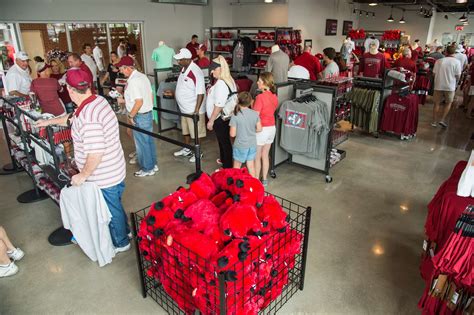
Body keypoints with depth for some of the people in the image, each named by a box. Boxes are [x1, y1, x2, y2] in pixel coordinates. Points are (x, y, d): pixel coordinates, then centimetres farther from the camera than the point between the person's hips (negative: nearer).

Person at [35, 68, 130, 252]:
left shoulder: (88, 118, -31)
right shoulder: (98, 100, -1)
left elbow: (95, 154, -32)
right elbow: (72, 119, 18)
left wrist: (82, 175, -17)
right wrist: (50, 121, 29)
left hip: (104, 177, -8)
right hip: (113, 171, 9)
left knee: (112, 209, 13)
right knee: (114, 206, 28)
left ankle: (120, 243, 36)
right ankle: (124, 230, 49)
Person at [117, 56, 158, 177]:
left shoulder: (133, 81, -22)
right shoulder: (142, 76, 7)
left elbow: (139, 102, -28)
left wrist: (130, 116, -16)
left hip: (140, 116, -9)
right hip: (149, 113, 9)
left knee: (142, 143, 4)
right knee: (149, 140, 18)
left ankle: (147, 169, 17)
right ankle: (153, 164, 30)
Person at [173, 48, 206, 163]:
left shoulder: (196, 72, -23)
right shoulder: (184, 69, 5)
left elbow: (200, 93, -24)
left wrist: (196, 111, -26)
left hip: (193, 110, -9)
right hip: (184, 108, 9)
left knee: (195, 132, 6)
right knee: (185, 130, 21)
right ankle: (187, 149, 38)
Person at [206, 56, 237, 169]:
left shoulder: (221, 84, -23)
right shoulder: (229, 80, 6)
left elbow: (219, 105, -25)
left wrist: (211, 120, -20)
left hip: (220, 118, -10)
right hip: (225, 116, 10)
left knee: (224, 142, 2)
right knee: (223, 140, 23)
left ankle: (227, 167, 14)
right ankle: (224, 160, 41)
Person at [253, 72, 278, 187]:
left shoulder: (260, 97, -20)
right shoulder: (274, 97, 3)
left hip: (261, 129, -7)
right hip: (272, 128, 7)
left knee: (257, 157, 7)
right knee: (265, 155, 18)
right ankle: (264, 179, 27)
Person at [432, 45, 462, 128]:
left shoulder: (439, 61, -3)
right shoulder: (456, 61, -8)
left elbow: (434, 73, 0)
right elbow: (458, 76, -7)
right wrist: (455, 83, 13)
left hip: (438, 85, 2)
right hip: (450, 86, -1)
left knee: (437, 103, 12)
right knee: (448, 103, 17)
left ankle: (434, 121, 16)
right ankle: (442, 120, 9)